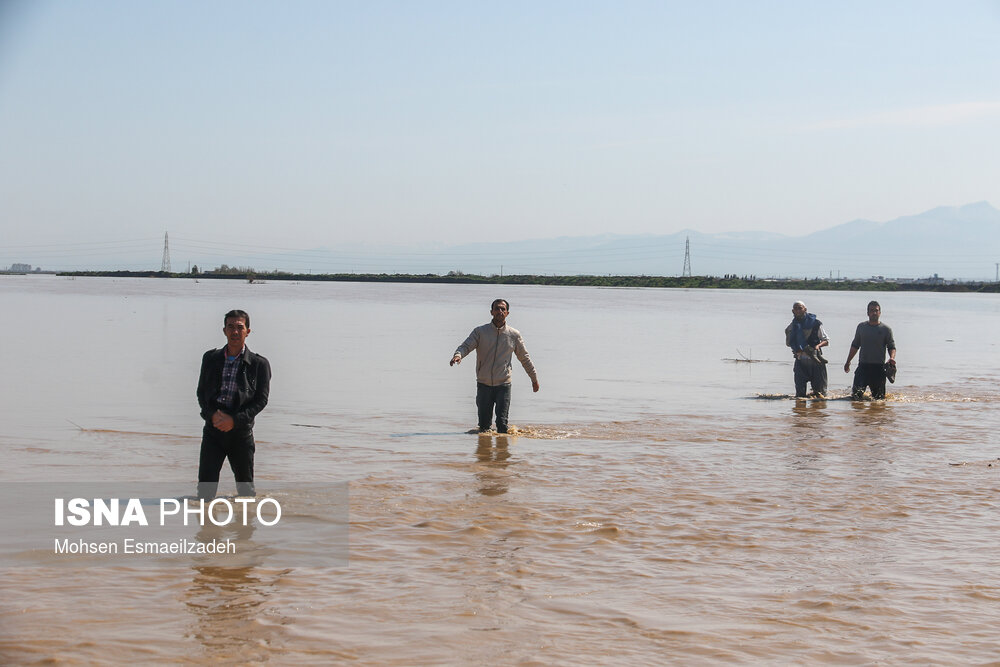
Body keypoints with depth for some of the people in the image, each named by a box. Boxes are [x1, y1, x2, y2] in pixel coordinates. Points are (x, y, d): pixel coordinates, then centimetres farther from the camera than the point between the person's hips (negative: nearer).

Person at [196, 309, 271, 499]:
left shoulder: (259, 364, 1)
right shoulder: (210, 358, 11)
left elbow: (261, 399, -3)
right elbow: (201, 392, 10)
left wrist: (234, 420, -15)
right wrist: (212, 414, -10)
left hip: (241, 432, -1)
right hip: (213, 429, 2)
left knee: (245, 486, 10)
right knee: (205, 483, -7)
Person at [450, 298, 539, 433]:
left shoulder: (514, 335, 4)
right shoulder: (480, 332, 0)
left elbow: (524, 358, 15)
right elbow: (466, 346, -12)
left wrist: (534, 379, 22)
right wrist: (458, 355, -35)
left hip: (503, 385, 0)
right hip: (484, 385, 0)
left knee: (502, 422, -10)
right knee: (484, 424, 3)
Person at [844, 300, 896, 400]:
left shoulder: (886, 329, 4)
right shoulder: (861, 327, 11)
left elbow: (892, 347, 3)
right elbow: (855, 346, 18)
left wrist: (892, 358, -18)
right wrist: (848, 362, 17)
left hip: (879, 367, -1)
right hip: (863, 365, 1)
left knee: (879, 397, 4)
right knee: (856, 393, -15)